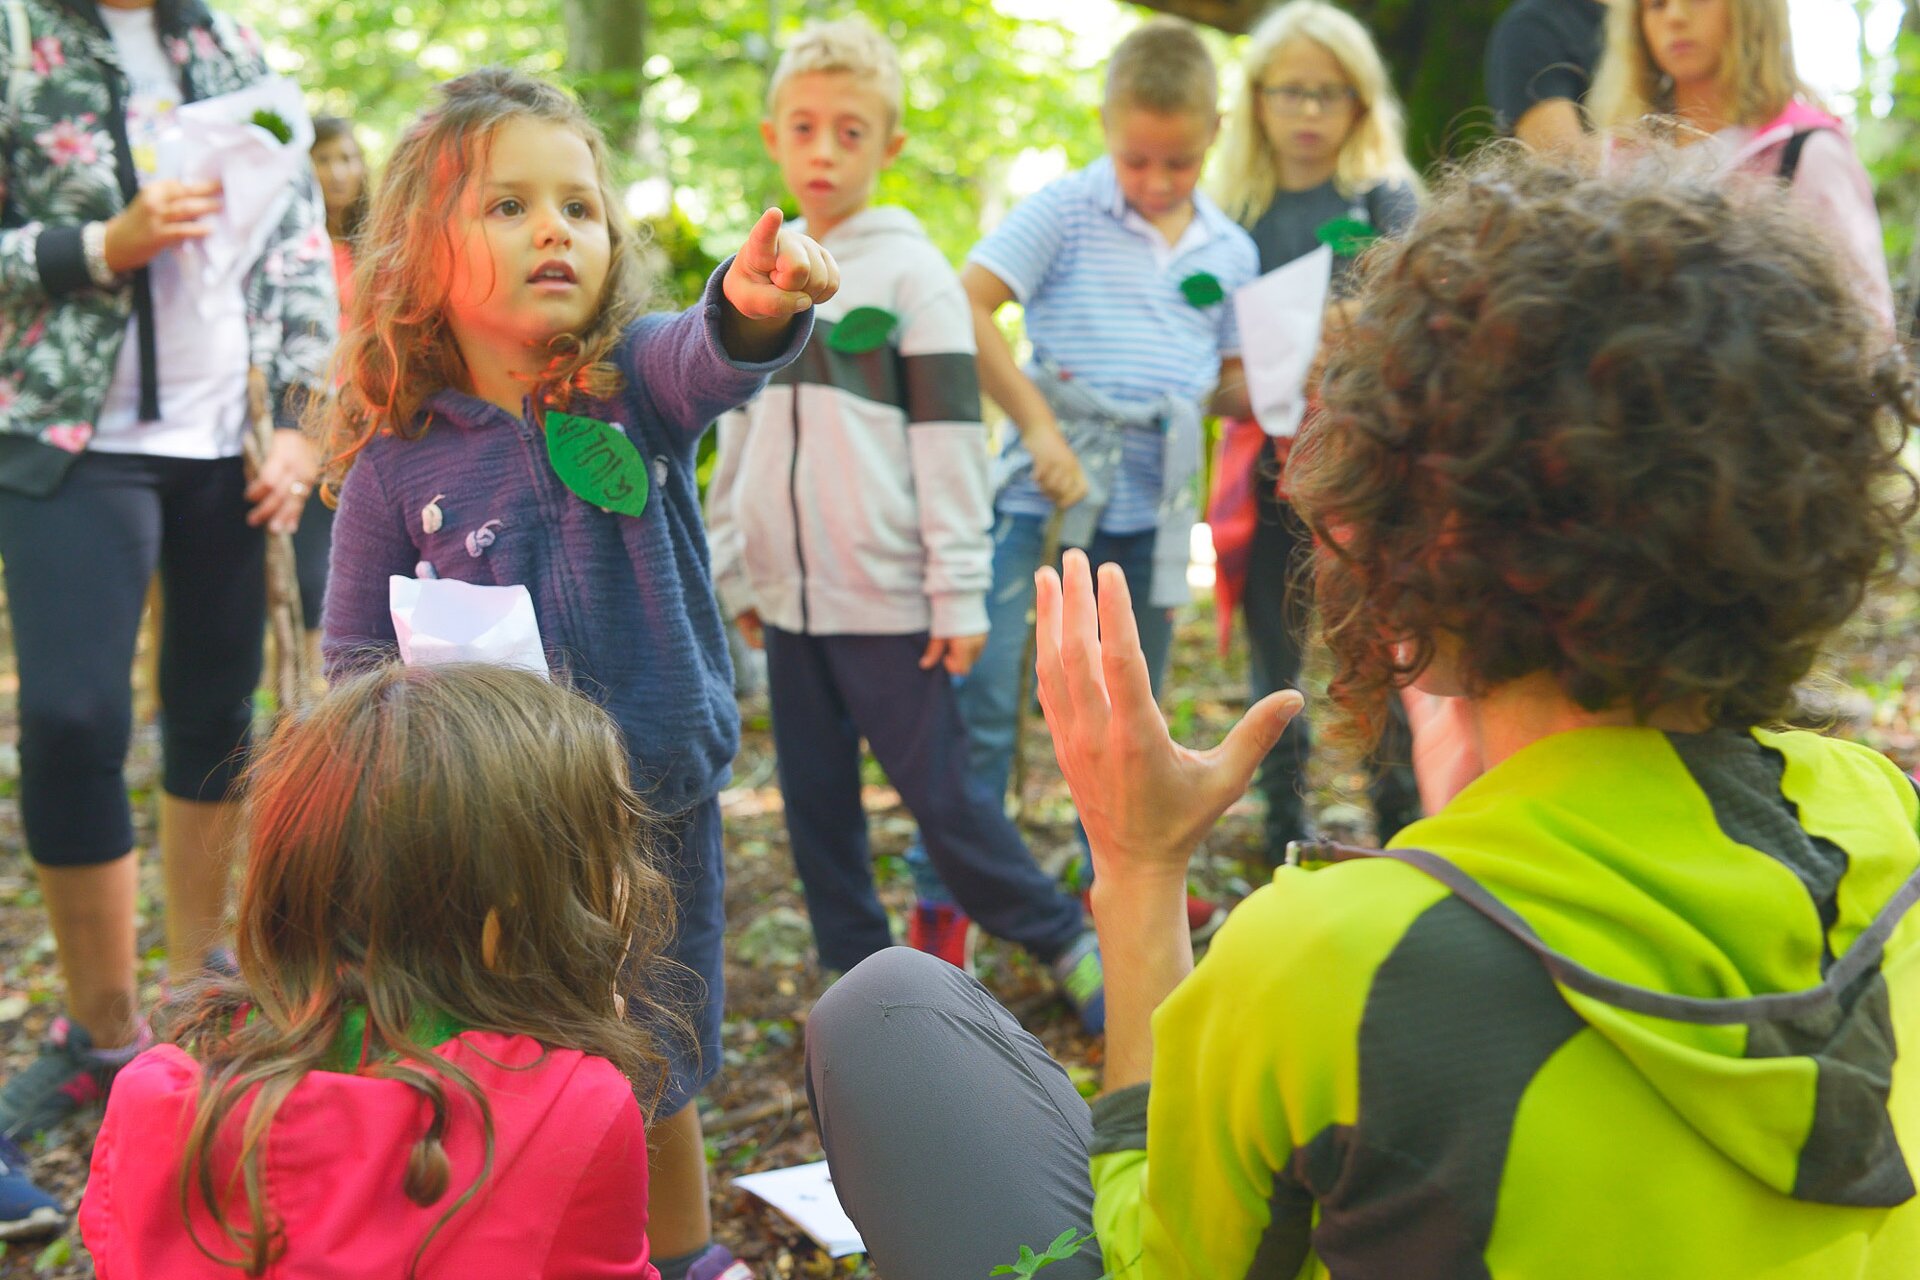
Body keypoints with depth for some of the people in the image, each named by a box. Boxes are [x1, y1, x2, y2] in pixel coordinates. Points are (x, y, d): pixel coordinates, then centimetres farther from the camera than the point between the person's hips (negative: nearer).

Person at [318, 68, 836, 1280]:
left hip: (667, 809, 2)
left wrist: (754, 300, -52)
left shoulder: (638, 379, -7)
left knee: (665, 1077, 20)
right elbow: (356, 662, -2)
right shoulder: (396, 467, -9)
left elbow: (715, 358, -30)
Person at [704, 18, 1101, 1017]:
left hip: (890, 597, -5)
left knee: (939, 792, -1)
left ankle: (1068, 940, 16)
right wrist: (732, 571, 16)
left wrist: (958, 594, -11)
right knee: (815, 805, 10)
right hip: (791, 596, 6)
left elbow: (948, 435, -8)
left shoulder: (912, 272, -5)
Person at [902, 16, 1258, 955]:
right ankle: (941, 901, 0)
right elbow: (965, 306, -13)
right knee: (981, 692, -9)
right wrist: (1039, 424, -17)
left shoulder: (1229, 252, 9)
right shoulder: (1066, 210, -5)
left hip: (1152, 508, 5)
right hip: (1045, 490, -4)